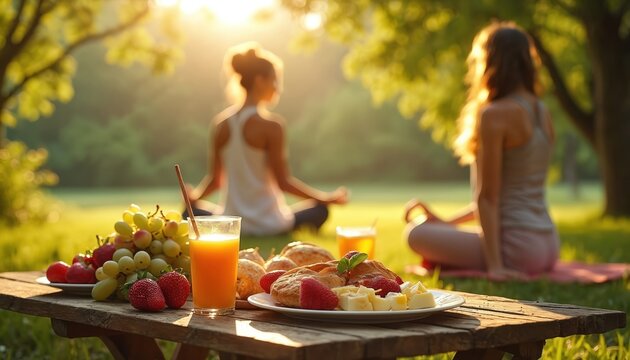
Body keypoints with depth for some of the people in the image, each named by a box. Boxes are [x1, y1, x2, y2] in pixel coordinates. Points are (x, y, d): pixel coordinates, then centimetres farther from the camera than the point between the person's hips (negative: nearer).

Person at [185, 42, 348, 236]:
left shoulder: (221, 123, 1)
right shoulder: (271, 125, -13)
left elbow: (214, 180, 5)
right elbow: (284, 182, -12)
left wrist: (194, 195, 26)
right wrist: (328, 198, -2)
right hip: (269, 225, -3)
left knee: (191, 211, 32)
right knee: (320, 210, 22)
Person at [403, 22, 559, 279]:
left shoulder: (495, 115, -16)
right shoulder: (542, 113, 11)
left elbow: (488, 197, -18)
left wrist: (494, 265, -20)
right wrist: (448, 222, 18)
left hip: (518, 248, -9)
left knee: (416, 233, -2)